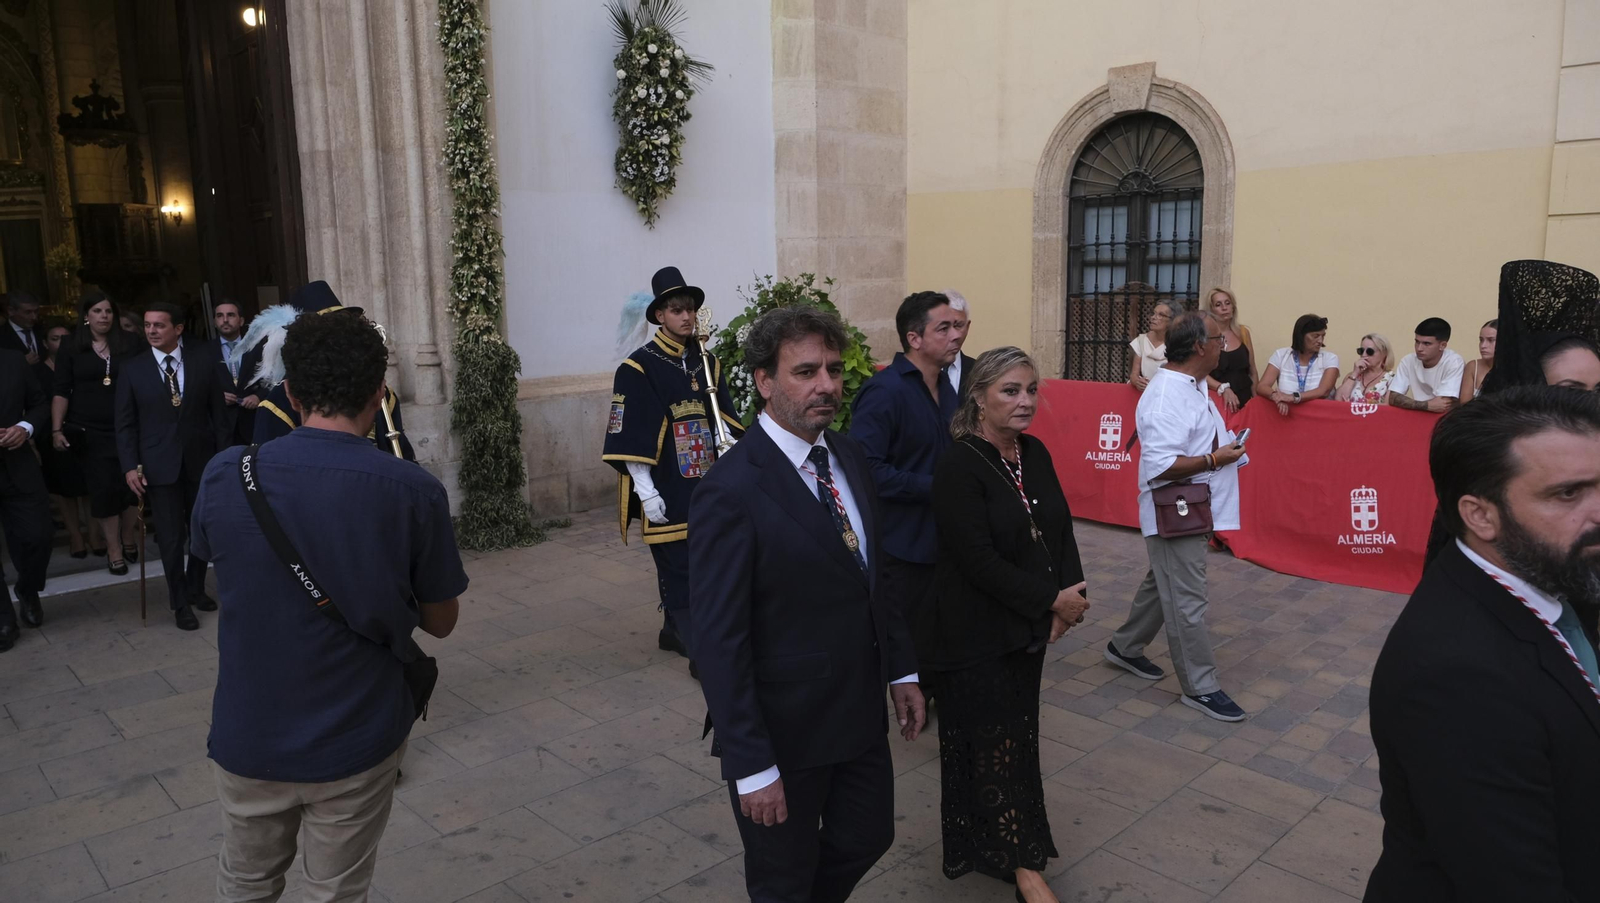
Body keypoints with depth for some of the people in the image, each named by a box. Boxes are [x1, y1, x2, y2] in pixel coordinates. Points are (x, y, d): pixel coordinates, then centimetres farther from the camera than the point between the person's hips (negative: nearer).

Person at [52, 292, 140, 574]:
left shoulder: (128, 344, 3)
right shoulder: (70, 349, 1)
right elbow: (61, 391, 0)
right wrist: (56, 429, -7)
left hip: (126, 428, 1)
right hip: (89, 431, -1)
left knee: (131, 484, 1)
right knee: (103, 488, 1)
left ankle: (129, 540, 23)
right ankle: (113, 549, 13)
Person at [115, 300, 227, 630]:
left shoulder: (201, 364, 2)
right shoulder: (132, 368, 1)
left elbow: (217, 414, 3)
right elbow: (125, 423, 0)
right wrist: (130, 466, -8)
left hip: (201, 461, 1)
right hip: (159, 464, -1)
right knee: (171, 537, 3)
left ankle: (196, 588, 32)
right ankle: (180, 602, 17)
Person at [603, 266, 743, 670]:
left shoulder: (706, 363, 10)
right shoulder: (637, 368, -8)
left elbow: (725, 422, 14)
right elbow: (630, 440, -12)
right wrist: (646, 493, -15)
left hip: (705, 486, 6)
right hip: (667, 492, -6)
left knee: (692, 565, 15)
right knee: (679, 570, -3)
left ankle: (673, 631, 32)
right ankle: (699, 651, 4)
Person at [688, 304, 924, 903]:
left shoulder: (849, 456, 1)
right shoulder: (731, 493, -23)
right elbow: (718, 643, -22)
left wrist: (901, 669, 10)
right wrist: (751, 767, -20)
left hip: (860, 713, 7)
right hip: (784, 733, -6)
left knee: (867, 838, 23)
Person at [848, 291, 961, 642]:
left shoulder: (945, 388, 11)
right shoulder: (884, 390, -17)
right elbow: (867, 469, -24)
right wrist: (933, 487, -21)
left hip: (940, 544, 8)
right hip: (899, 549, -8)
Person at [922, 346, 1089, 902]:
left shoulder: (1034, 453, 3)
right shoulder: (959, 467, -19)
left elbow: (1061, 528, 8)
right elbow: (979, 561, -22)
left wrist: (1070, 594, -8)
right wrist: (1052, 600, -17)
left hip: (1028, 627, 7)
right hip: (975, 635, -7)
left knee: (1016, 735, 15)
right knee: (995, 743, 4)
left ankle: (983, 841, 35)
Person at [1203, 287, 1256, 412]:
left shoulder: (1243, 332, 8)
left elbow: (1252, 372, 13)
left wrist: (1256, 400, 9)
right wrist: (1223, 388, -24)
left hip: (1244, 399, 4)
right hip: (1217, 399, -3)